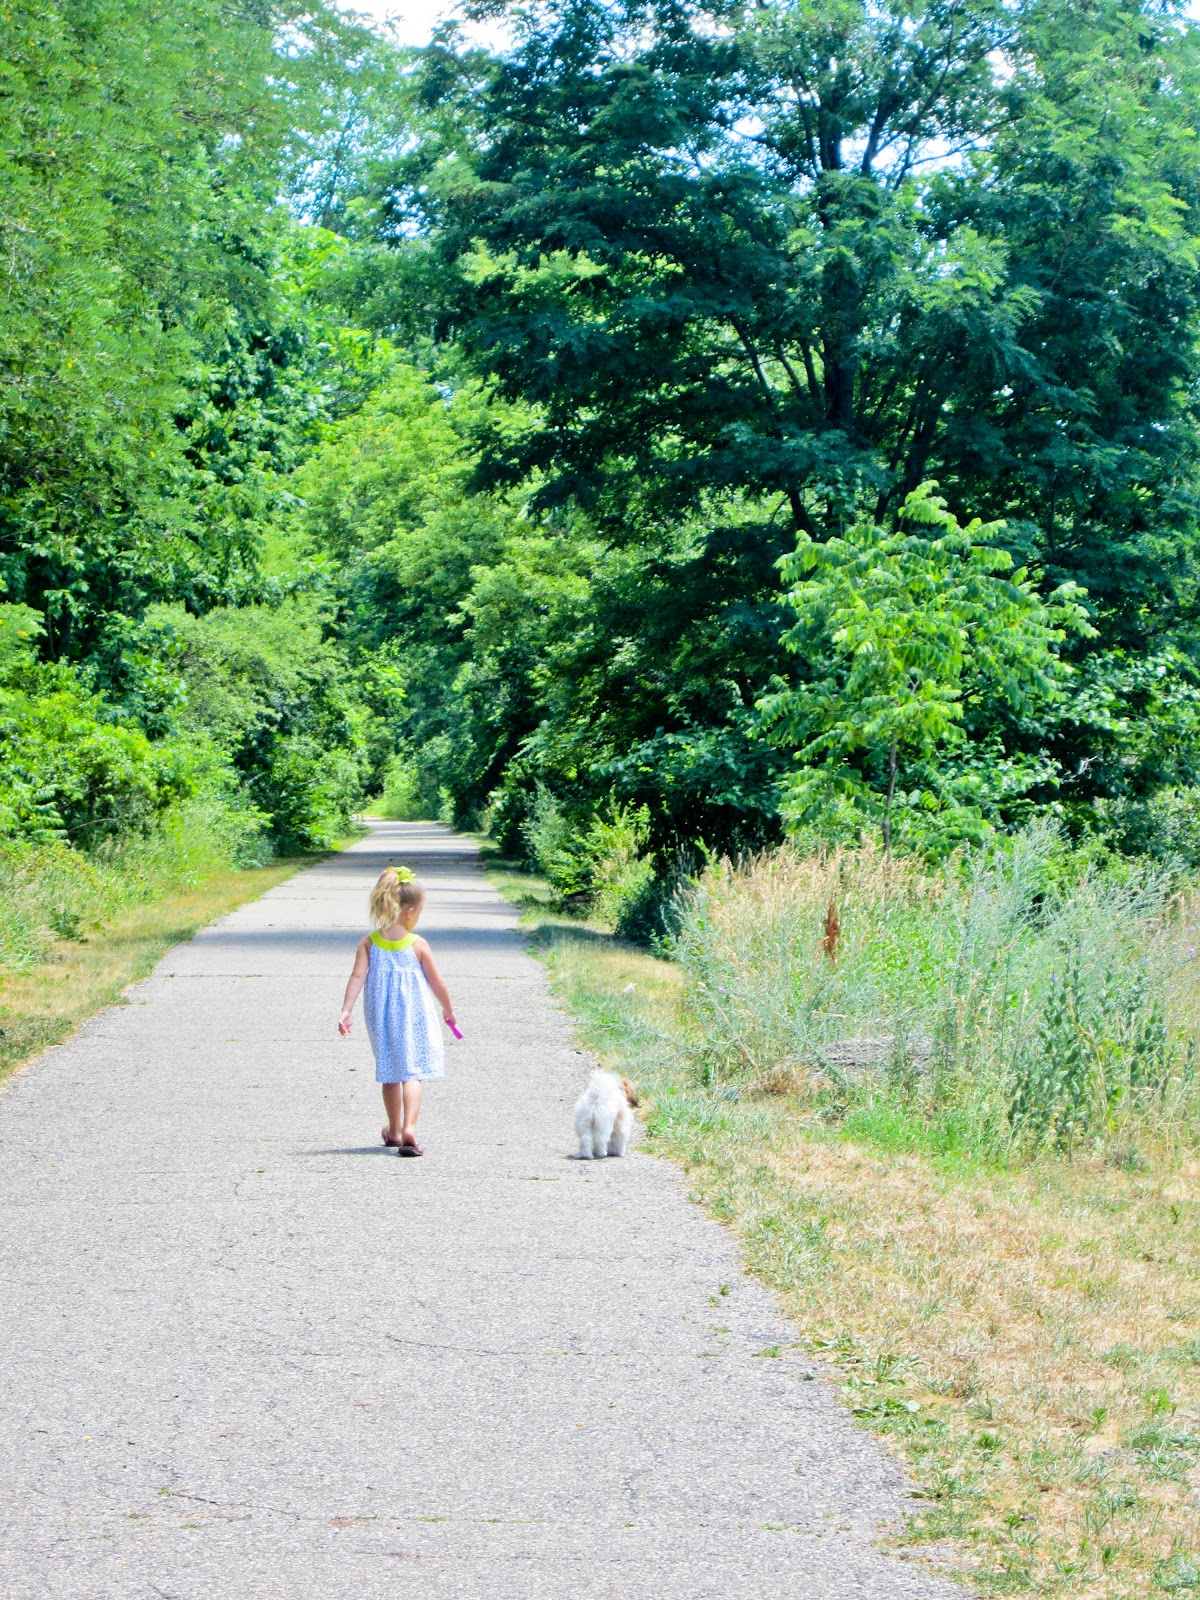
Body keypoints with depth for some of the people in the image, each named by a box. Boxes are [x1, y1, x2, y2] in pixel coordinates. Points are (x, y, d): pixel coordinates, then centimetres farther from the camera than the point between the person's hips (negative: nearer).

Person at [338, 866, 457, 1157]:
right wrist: (448, 1011, 14)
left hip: (381, 1017, 4)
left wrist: (346, 1012, -14)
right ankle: (409, 1128, -22)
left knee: (390, 1072, 18)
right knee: (412, 1072, -4)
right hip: (413, 1017, -4)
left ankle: (394, 1130, 32)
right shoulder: (417, 945, -9)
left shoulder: (369, 943, -3)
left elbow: (358, 977, -12)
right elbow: (437, 984, -2)